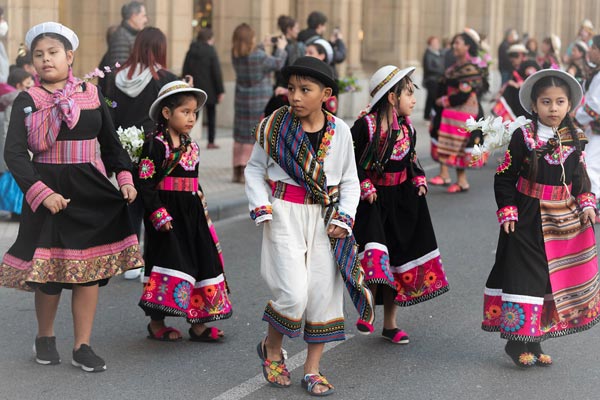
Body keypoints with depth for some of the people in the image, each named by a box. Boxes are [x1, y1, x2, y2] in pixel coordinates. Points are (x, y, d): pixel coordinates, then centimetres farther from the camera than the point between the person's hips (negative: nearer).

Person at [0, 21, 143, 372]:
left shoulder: (91, 93, 6)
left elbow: (111, 142, 15)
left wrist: (125, 177, 3)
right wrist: (41, 192, -19)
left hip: (91, 191, 3)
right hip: (49, 192, -2)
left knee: (89, 270, 3)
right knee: (49, 272, 2)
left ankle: (83, 347, 14)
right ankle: (45, 337, 27)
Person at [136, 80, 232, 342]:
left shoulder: (191, 147, 12)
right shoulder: (156, 144, -13)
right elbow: (146, 184, -17)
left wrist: (201, 209, 18)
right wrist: (160, 216, -22)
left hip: (191, 215, 8)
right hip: (166, 215, -8)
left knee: (202, 262, 8)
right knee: (171, 261, -7)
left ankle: (198, 323, 17)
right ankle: (156, 323, 7)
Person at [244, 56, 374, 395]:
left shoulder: (340, 131, 0)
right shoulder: (275, 125, -5)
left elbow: (350, 180, 8)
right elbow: (255, 168, 5)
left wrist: (344, 218, -3)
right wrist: (260, 207, -7)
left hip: (324, 219, 3)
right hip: (284, 214, -3)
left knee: (324, 292, 4)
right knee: (294, 293, -12)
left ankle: (313, 369, 18)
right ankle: (272, 348, 18)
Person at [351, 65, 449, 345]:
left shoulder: (407, 128, 6)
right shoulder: (366, 125, -14)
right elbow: (351, 161, -10)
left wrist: (419, 180, 5)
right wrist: (365, 188, -15)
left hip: (401, 200, 6)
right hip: (371, 199, -6)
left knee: (397, 258, 8)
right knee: (374, 258, -22)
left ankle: (390, 324, 19)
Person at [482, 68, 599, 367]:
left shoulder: (575, 140, 4)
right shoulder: (523, 138, -10)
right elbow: (504, 177, -5)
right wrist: (507, 211, -10)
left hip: (566, 220, 5)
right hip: (528, 220, -5)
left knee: (557, 279, 9)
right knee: (525, 275, -4)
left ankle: (534, 341, 21)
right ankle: (516, 341, 7)